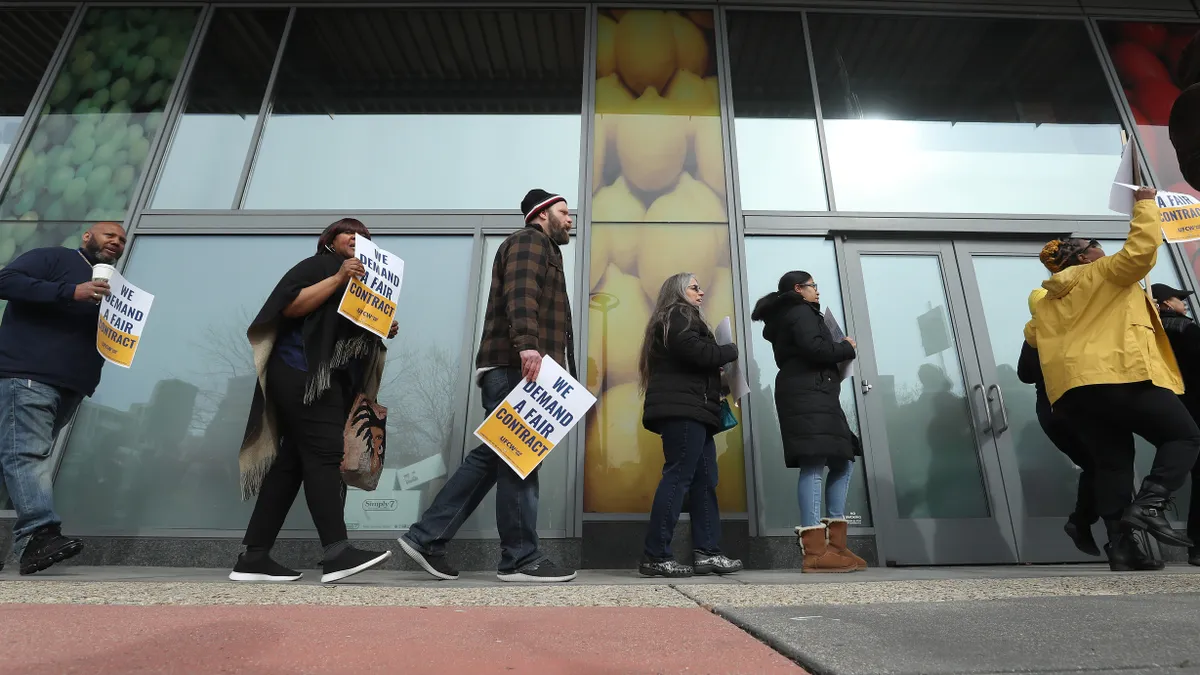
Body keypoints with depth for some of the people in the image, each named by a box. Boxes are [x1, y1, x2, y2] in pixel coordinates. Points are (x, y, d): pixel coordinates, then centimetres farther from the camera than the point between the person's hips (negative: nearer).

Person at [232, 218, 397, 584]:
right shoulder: (318, 265, 3)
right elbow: (289, 307, -12)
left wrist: (383, 331, 5)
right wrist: (338, 278, -16)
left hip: (331, 382, 8)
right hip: (302, 373, -8)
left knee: (292, 462, 4)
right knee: (324, 454, -18)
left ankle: (254, 557, 8)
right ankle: (337, 552, -23)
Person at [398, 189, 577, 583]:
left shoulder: (544, 251, 33)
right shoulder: (529, 242, 2)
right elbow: (521, 293, -18)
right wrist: (527, 343, -32)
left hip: (517, 368, 10)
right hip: (516, 366, -10)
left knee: (492, 457, 7)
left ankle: (426, 538, 11)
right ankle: (521, 559, -2)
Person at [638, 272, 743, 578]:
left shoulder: (681, 320, 29)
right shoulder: (676, 316, -1)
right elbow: (697, 353, -16)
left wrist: (718, 386, 10)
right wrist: (730, 350, 0)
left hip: (689, 410, 10)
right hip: (682, 410, -10)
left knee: (704, 479, 5)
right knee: (678, 477, -13)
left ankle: (706, 553, 4)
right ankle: (655, 556, -11)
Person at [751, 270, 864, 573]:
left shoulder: (785, 319, 28)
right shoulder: (801, 313, -2)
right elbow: (815, 349, -18)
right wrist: (846, 347, 0)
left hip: (812, 396, 11)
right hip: (808, 396, -11)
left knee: (842, 463, 9)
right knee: (814, 466, -15)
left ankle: (836, 546, 7)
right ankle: (815, 552, -18)